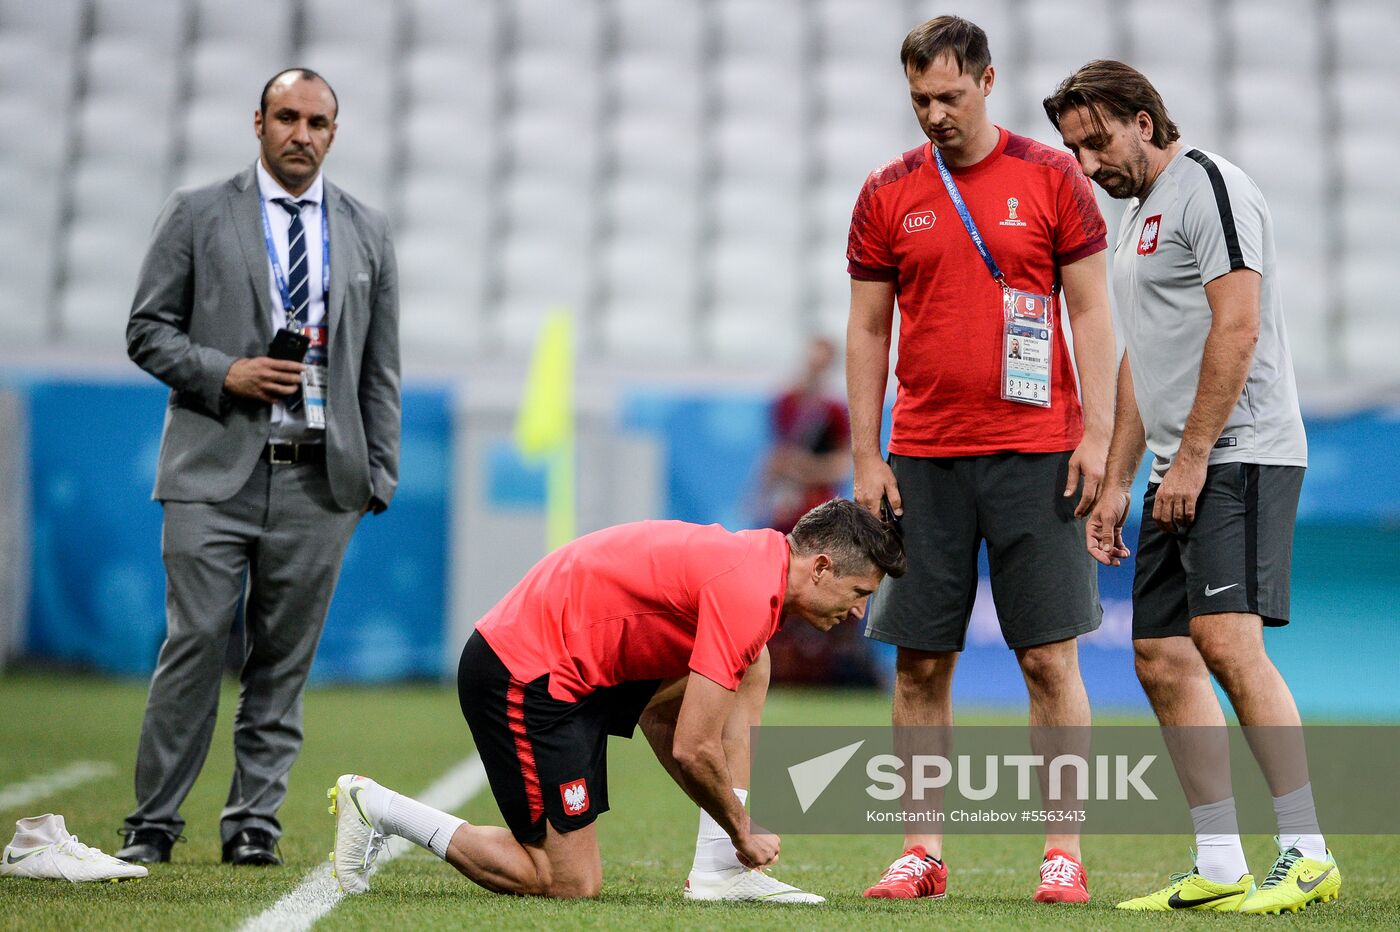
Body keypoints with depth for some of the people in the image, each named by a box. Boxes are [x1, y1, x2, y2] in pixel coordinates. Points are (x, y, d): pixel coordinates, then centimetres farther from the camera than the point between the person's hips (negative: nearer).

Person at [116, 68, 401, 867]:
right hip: (216, 471, -2)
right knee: (196, 643, -7)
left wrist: (379, 474, 8)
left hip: (320, 480, 2)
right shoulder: (197, 215, 7)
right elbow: (148, 331, 5)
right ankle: (154, 822, 1)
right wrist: (224, 373, -11)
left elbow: (381, 369, 15)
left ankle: (254, 821, 9)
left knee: (285, 658, 3)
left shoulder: (368, 231, 14)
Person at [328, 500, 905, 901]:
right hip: (522, 675, -10)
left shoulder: (757, 563, 10)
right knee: (570, 884, -6)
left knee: (747, 676, 7)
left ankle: (722, 871, 6)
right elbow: (693, 750, -21)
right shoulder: (748, 593, -21)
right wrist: (744, 833, -4)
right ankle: (376, 807, 1)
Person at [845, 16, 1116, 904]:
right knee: (920, 661, 3)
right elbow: (868, 330, 9)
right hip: (923, 456, 2)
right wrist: (866, 457, 3)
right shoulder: (887, 194, 7)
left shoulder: (1051, 177, 2)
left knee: (1050, 656, -2)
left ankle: (1064, 851, 3)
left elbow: (1091, 309, 3)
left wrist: (1096, 433, -5)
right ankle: (922, 851, 10)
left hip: (1034, 452, -2)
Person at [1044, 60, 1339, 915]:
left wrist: (1192, 458, -18)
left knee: (1226, 640, -19)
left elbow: (1236, 328, -17)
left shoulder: (1208, 185, -7)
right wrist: (1116, 483, 22)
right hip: (1179, 472, 10)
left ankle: (1308, 855, -15)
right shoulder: (1140, 211, 22)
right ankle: (1220, 871, 6)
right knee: (1162, 658, 4)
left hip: (1238, 458, -10)